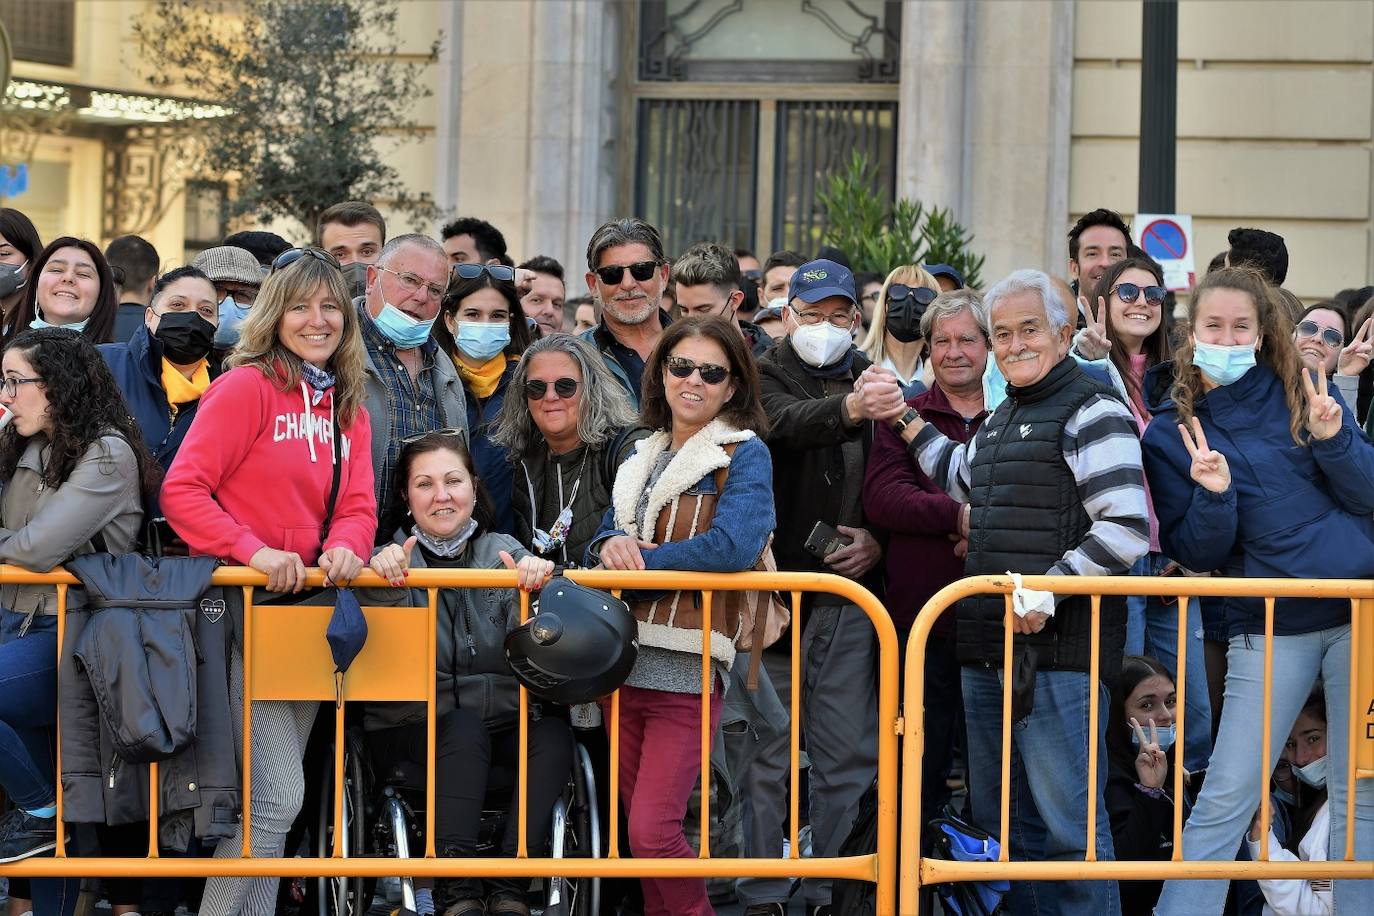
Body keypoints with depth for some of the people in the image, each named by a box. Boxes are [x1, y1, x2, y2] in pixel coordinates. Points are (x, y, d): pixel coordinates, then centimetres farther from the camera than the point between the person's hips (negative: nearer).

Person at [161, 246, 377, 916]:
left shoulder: (347, 405, 13)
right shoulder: (246, 386, -9)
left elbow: (358, 504, 7)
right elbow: (182, 490, -15)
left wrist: (347, 546, -15)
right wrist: (254, 552, -24)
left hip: (311, 603, 7)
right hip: (248, 608, -7)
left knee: (278, 790, 12)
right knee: (277, 792, -12)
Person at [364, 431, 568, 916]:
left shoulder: (504, 552, 8)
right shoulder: (393, 560, 3)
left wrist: (537, 586, -29)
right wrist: (385, 583, -35)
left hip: (506, 726, 2)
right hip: (413, 730, -2)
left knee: (554, 734, -27)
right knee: (464, 727, -33)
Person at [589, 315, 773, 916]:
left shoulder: (744, 455, -4)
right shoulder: (642, 457, 17)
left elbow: (733, 546, -20)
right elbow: (606, 534, 15)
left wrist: (641, 558, -13)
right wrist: (610, 545, -9)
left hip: (686, 666, -7)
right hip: (624, 660, 7)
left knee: (653, 830, -12)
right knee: (638, 826, 10)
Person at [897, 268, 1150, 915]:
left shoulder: (1092, 411, -9)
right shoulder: (1001, 418, 19)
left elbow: (1126, 531, -18)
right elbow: (962, 479, 40)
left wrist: (1046, 593, -20)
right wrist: (910, 424, 31)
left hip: (1057, 650, -9)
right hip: (987, 652, 9)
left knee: (1067, 824, -8)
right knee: (998, 818, 15)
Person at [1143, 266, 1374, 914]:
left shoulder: (1299, 393, 5)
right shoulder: (1170, 432, 3)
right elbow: (1194, 555, -1)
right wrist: (1213, 496, -19)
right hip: (1268, 627, -1)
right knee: (1224, 800, -6)